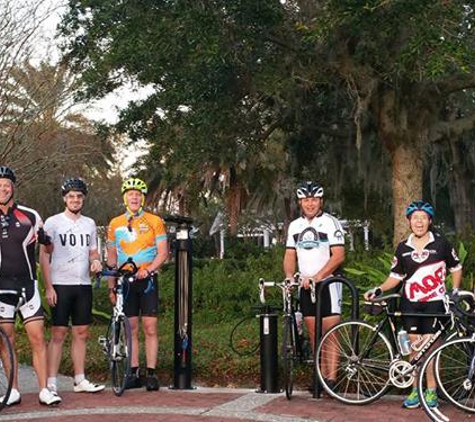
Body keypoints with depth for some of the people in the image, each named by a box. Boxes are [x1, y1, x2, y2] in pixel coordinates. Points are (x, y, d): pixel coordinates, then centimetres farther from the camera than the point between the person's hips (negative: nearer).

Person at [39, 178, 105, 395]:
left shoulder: (89, 224, 14)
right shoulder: (53, 222, -1)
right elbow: (44, 256, -3)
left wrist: (96, 261, -3)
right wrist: (48, 287, -11)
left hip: (83, 285, 5)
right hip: (60, 285, -4)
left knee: (81, 333, 7)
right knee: (58, 334, -5)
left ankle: (80, 380, 14)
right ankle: (51, 383, -1)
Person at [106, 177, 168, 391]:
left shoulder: (154, 221, 1)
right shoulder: (115, 224, 9)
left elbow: (163, 253, -3)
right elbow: (112, 258, 13)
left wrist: (148, 270, -19)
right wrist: (111, 286, 8)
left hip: (147, 279, -2)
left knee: (150, 327, -4)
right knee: (131, 328, 4)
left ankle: (151, 373, 0)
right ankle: (134, 373, 10)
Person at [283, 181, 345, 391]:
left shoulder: (330, 222, -7)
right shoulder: (295, 226, 12)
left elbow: (338, 255, -15)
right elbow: (290, 255, 12)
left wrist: (317, 276, -22)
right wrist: (289, 277, -7)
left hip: (327, 283, -6)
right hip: (306, 285, 6)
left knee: (329, 332, -7)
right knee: (313, 333, 8)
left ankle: (331, 377, -5)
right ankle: (321, 375, 14)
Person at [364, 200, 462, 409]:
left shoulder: (441, 243, -1)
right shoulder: (403, 248, 6)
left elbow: (456, 267, 9)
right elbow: (396, 276, 9)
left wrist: (455, 290, 0)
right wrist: (379, 290, -3)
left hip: (434, 302, -3)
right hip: (410, 303, 3)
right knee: (414, 346, 5)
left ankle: (431, 390, 5)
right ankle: (416, 389, 13)